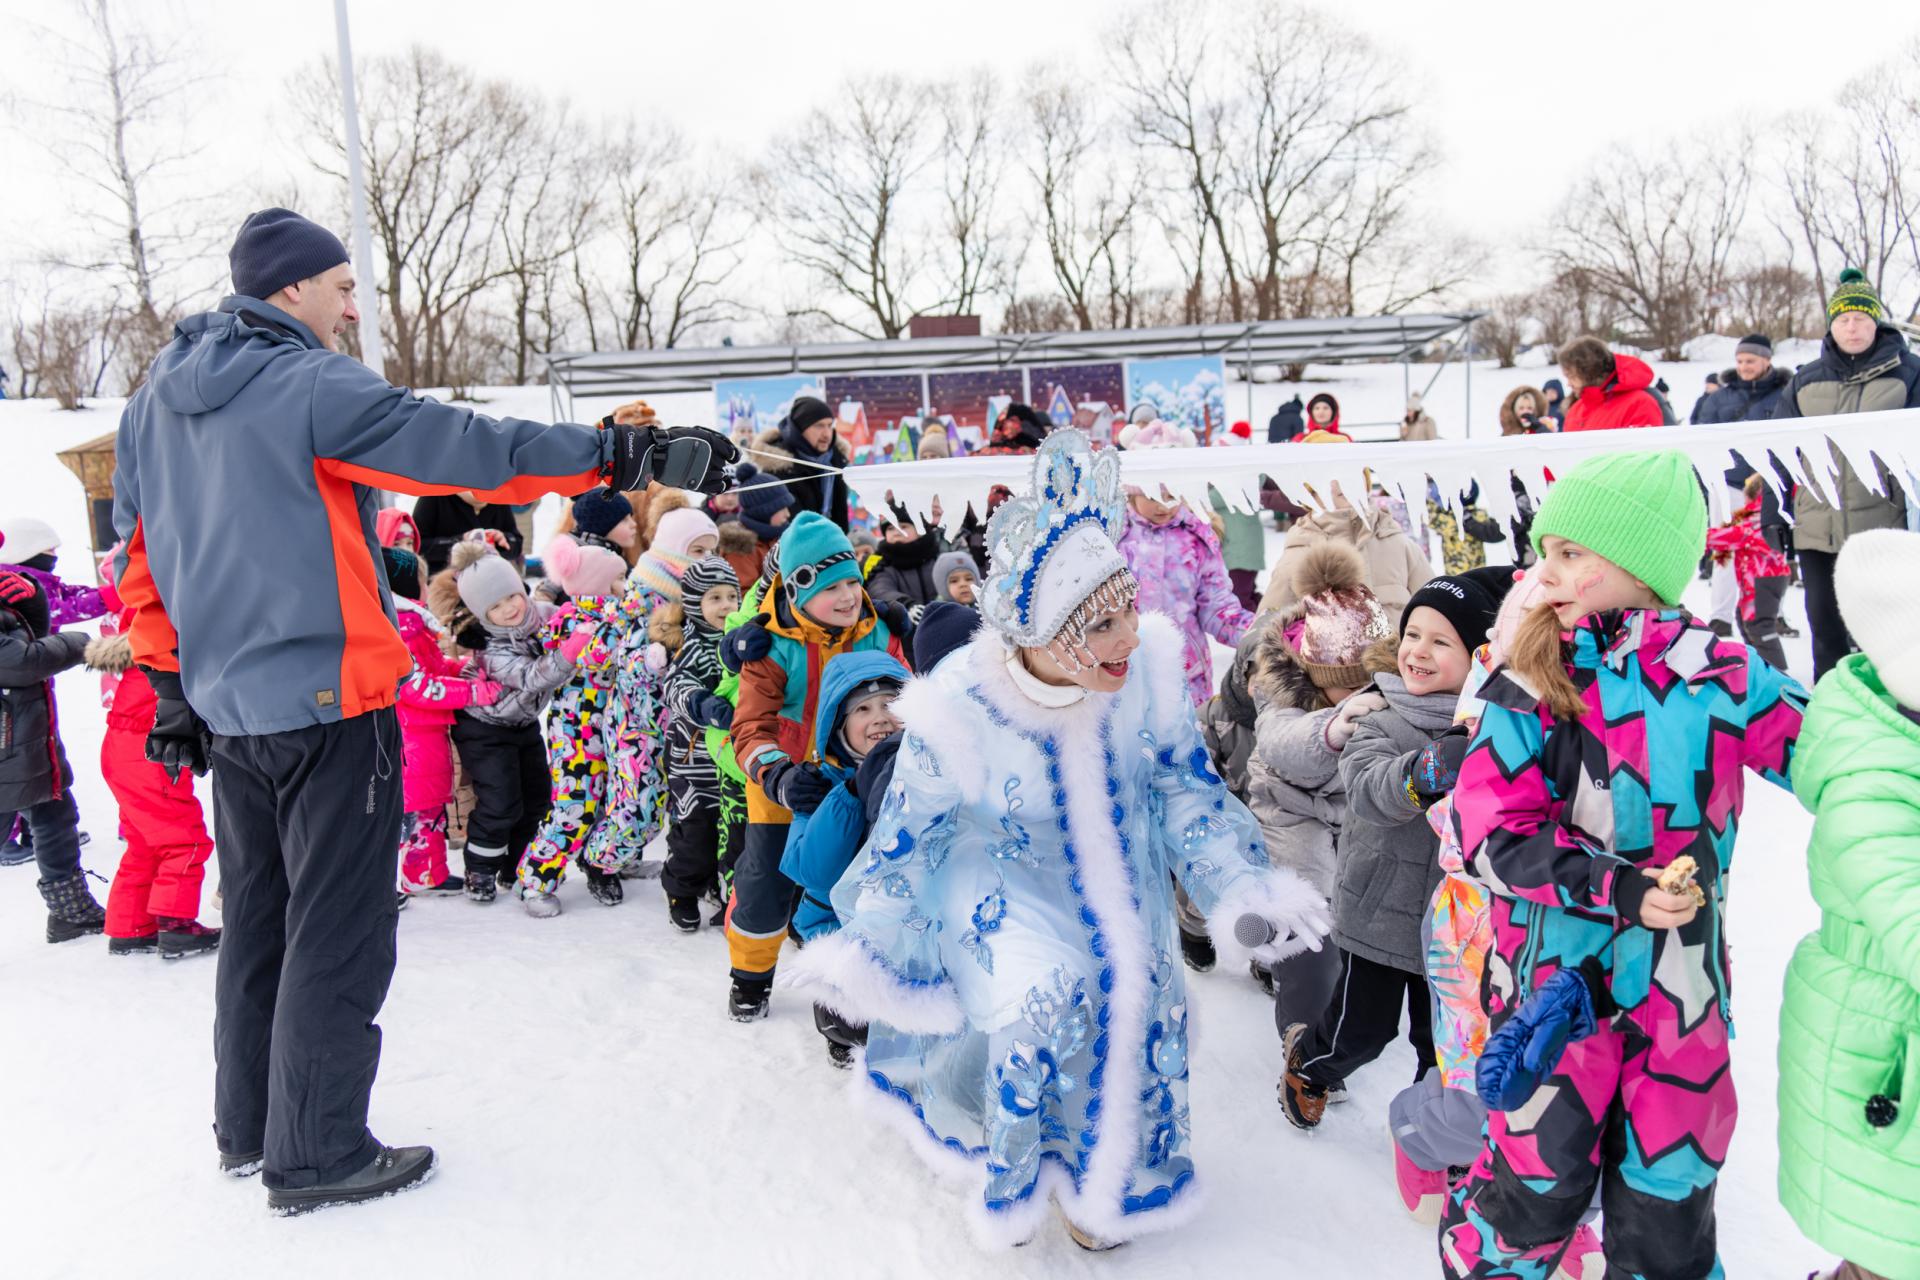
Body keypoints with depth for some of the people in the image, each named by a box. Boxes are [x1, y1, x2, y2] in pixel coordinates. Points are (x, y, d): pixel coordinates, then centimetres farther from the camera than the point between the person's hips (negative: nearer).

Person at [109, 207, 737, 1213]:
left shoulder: (154, 402, 12)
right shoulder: (310, 388, -14)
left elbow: (140, 556, 16)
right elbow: (477, 448, -19)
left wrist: (173, 686, 21)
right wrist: (632, 455, -15)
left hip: (225, 706, 9)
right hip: (326, 704, -8)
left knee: (259, 918, 19)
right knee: (337, 934, 2)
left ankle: (248, 1129, 32)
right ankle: (317, 1157, 11)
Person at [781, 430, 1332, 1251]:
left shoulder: (1147, 665, -22)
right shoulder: (960, 710, -28)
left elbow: (1189, 789, -5)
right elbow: (907, 834, -11)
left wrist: (1247, 887, -11)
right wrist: (861, 951, -8)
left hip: (1117, 873, 4)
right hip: (1003, 878, -3)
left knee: (1141, 995, -6)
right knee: (1046, 1000, -23)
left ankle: (1099, 1179, 25)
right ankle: (1012, 1177, 9)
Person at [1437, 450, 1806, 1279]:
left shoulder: (1721, 677, -3)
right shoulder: (1529, 691, -7)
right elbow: (1494, 837, -14)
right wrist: (1617, 888, -23)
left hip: (1683, 986, 1)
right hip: (1559, 983, -1)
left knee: (1670, 1192, 13)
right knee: (1539, 1180, 7)